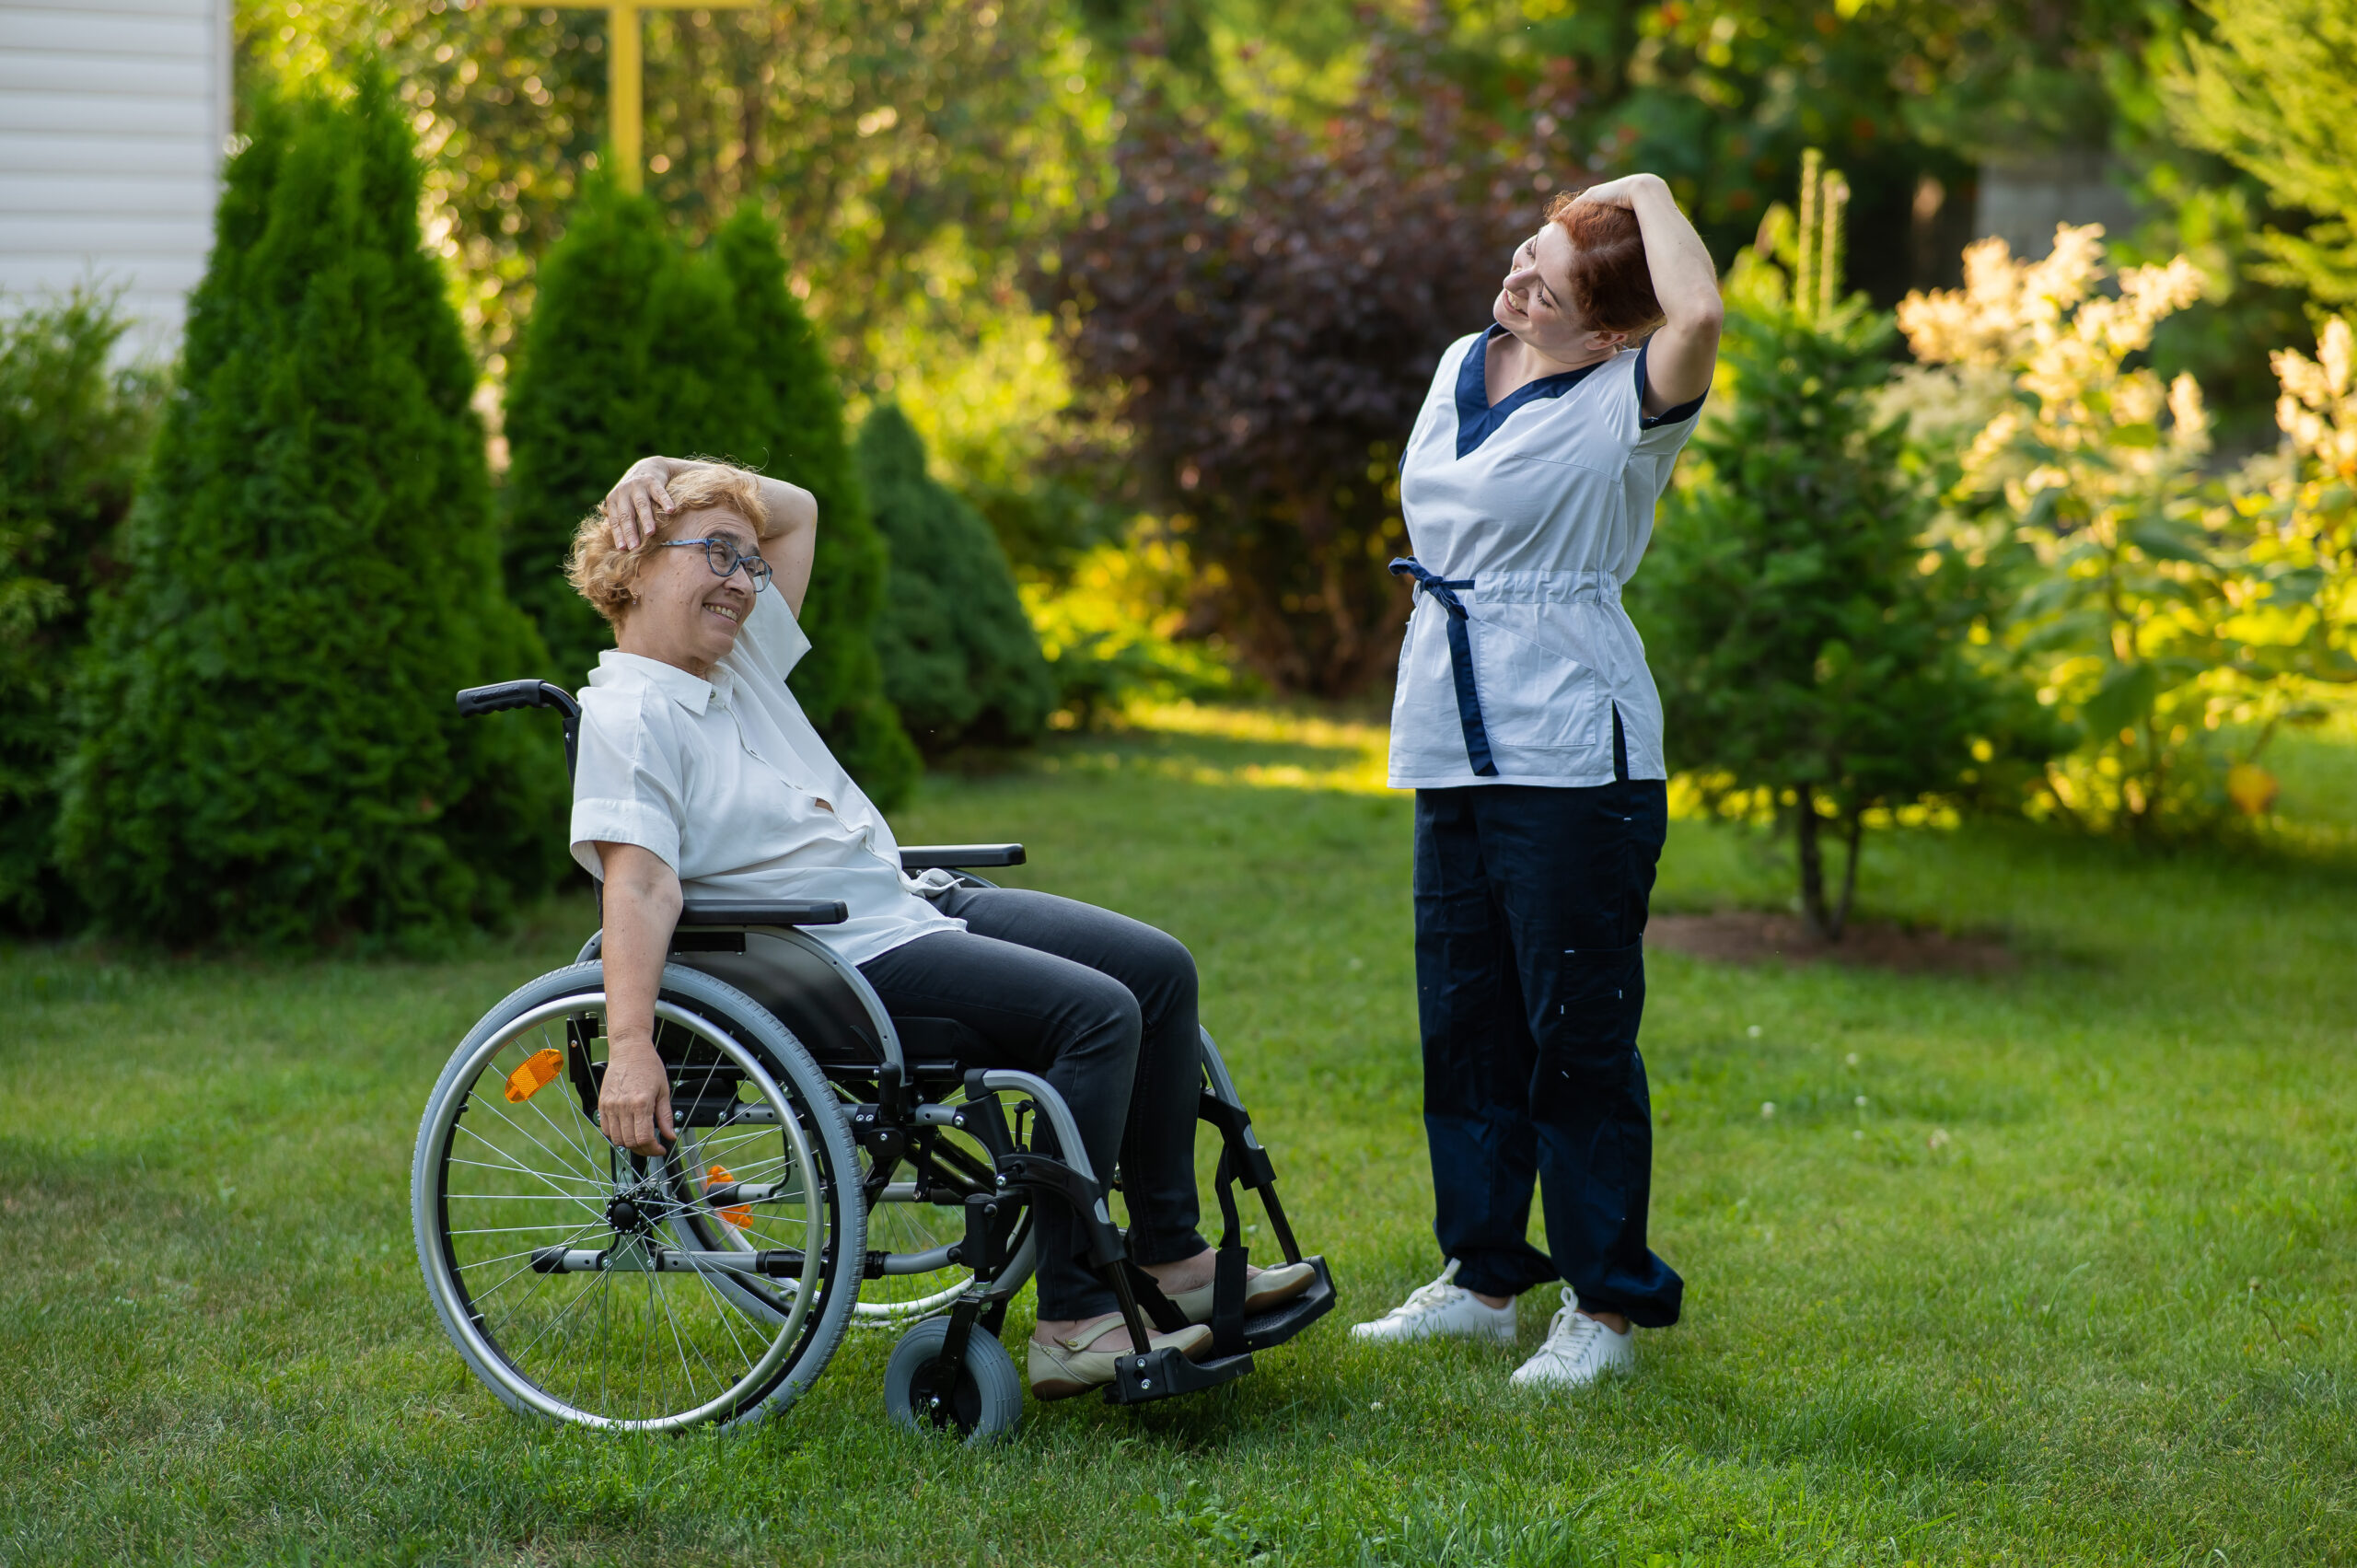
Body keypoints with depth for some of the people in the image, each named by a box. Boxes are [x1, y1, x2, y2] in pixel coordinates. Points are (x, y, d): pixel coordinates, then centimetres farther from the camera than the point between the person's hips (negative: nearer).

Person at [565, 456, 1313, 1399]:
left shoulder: (740, 656, 15)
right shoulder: (627, 713, -11)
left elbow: (796, 511, 27)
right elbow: (639, 884, -24)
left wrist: (669, 472, 11)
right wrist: (629, 1049, -34)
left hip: (910, 905, 10)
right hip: (838, 962, -10)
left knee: (1159, 968, 4)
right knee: (1096, 1012, -24)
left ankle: (1168, 1256, 8)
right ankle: (1072, 1321, -24)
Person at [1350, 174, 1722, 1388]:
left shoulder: (1622, 404, -9)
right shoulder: (1460, 369, 12)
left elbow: (1698, 314, -29)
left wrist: (1646, 192, -14)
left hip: (1576, 755, -7)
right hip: (1453, 752, 7)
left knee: (1577, 1035, -4)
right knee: (1463, 1026, 12)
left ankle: (1607, 1305, 5)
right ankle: (1482, 1276, 24)